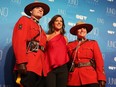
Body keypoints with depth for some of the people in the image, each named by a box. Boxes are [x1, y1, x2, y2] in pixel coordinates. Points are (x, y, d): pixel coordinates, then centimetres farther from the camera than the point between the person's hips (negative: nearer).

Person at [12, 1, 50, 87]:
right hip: (27, 66, -7)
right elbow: (19, 41, -9)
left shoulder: (41, 29, 29)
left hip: (39, 68, 8)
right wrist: (21, 62, -21)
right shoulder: (24, 20, 7)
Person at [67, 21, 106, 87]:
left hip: (90, 77, -1)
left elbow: (99, 61, 1)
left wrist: (101, 79, -9)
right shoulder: (70, 45, 12)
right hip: (74, 78, 1)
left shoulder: (93, 43, 9)